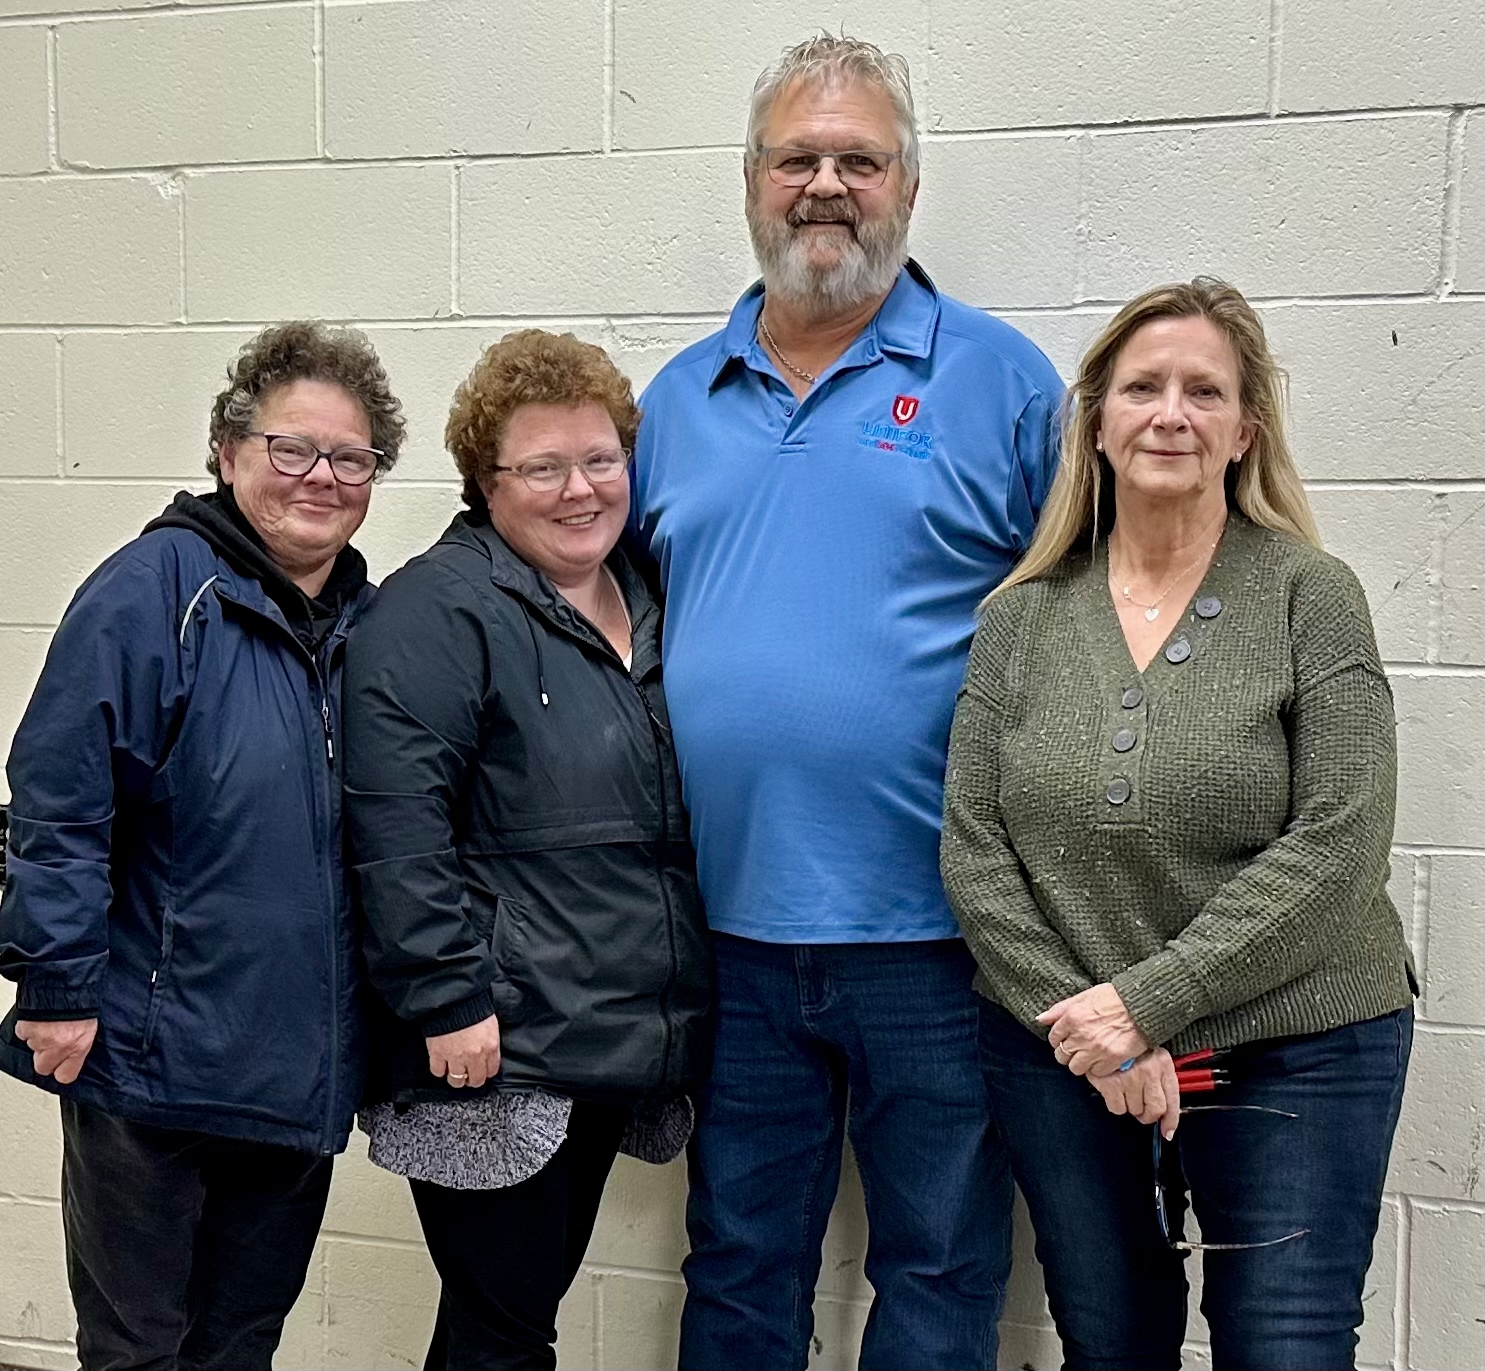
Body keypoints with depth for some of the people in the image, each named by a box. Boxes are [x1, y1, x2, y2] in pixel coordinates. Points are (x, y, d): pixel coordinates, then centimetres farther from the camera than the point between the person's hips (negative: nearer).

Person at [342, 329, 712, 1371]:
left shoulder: (645, 608, 14)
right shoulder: (439, 609, -10)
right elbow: (397, 824, -18)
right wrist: (448, 1000, -22)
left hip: (615, 1052, 7)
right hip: (497, 1051, -7)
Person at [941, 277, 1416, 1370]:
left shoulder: (1310, 597, -5)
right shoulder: (1021, 620, 2)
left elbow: (1338, 844, -13)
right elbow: (972, 850, -1)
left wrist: (1148, 1000, -18)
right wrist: (1083, 1019, -12)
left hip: (1294, 1059, -2)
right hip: (1063, 1061, 3)